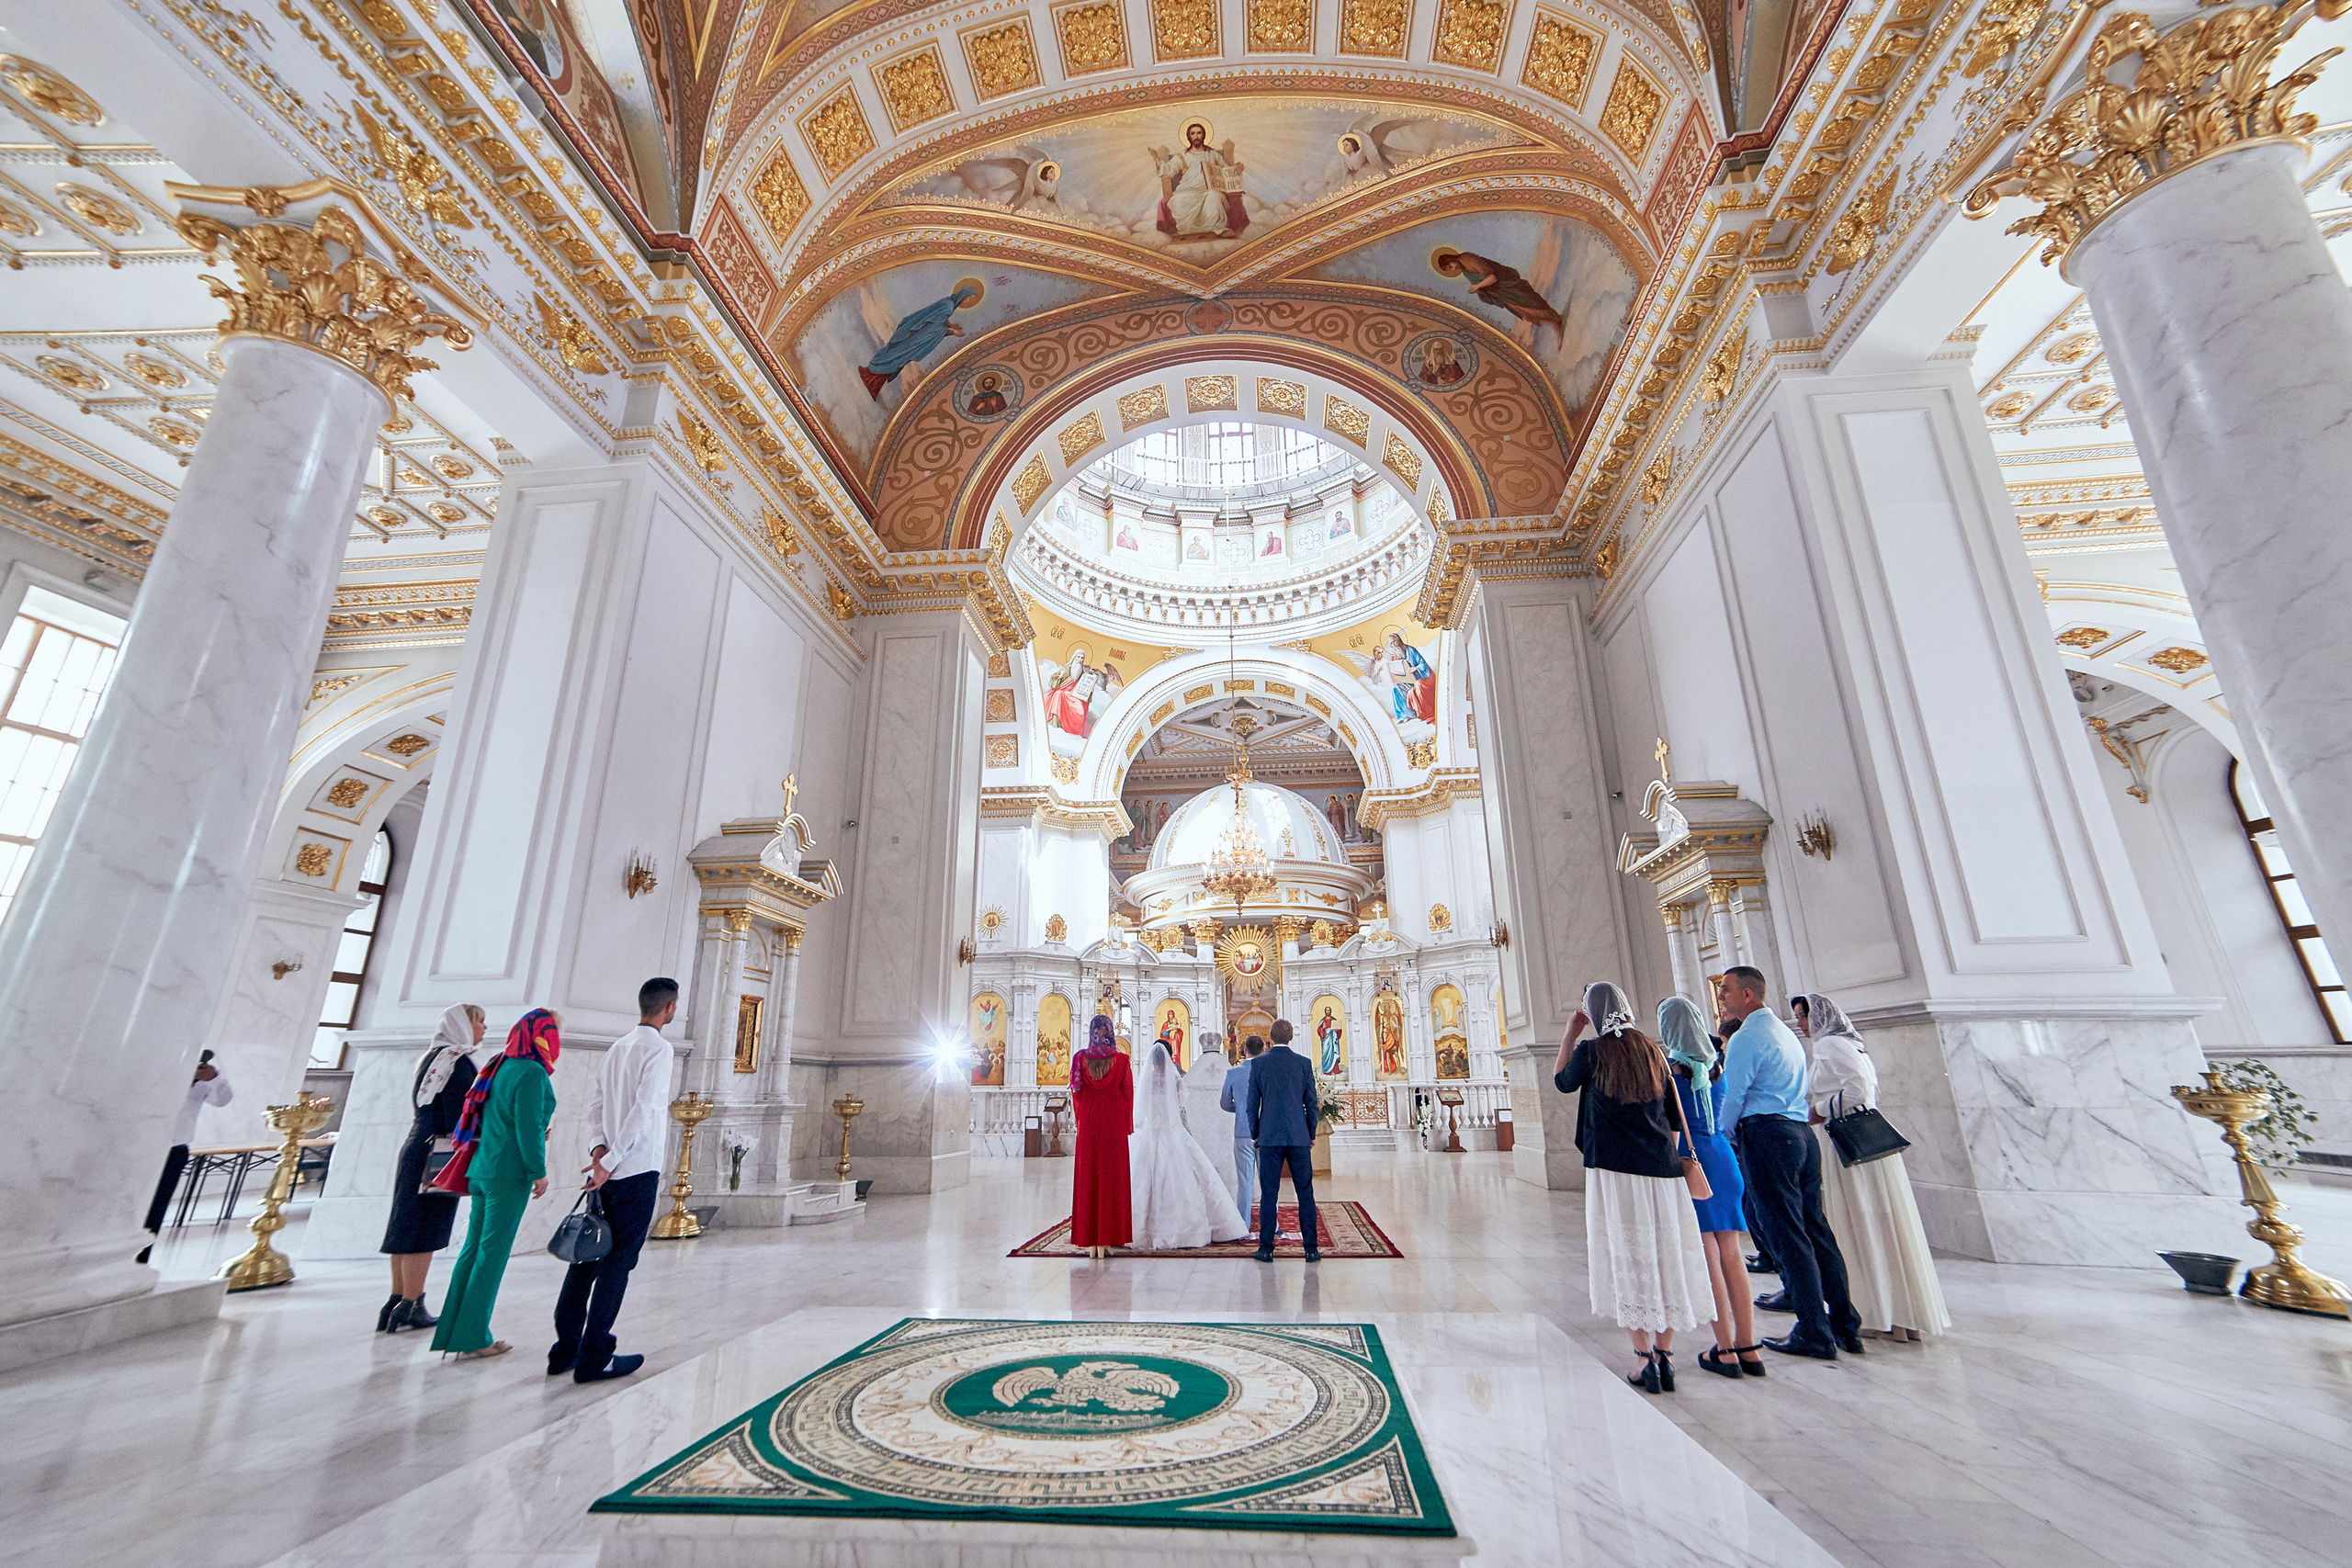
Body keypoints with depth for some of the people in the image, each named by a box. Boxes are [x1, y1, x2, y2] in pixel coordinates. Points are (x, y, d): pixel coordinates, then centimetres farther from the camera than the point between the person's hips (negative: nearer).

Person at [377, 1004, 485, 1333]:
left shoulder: (435, 1057, 17)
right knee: (425, 1231, -4)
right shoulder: (457, 1061, -13)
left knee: (409, 1230, 12)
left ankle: (397, 1304, 19)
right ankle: (410, 1309, 1)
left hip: (418, 1149, 10)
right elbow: (456, 1116, -18)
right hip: (439, 1155, -10)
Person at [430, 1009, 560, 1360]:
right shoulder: (532, 1072, -15)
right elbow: (528, 1127, -19)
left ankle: (453, 1331, 18)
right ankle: (472, 1339, 5)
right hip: (511, 1173, -9)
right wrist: (539, 1171, -12)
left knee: (474, 1248, 12)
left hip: (484, 1169, 9)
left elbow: (490, 1120, 18)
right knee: (493, 1252, -2)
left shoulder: (502, 1067, 12)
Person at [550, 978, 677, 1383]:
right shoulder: (659, 1049, -14)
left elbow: (594, 1102, 11)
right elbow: (643, 1111, -22)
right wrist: (611, 1160, -16)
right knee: (617, 1262, 1)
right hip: (638, 1169, -8)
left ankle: (566, 1349, 22)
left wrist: (600, 1146, 2)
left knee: (589, 1254, 14)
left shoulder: (619, 1046, 12)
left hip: (609, 1170, 8)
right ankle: (593, 1358, 8)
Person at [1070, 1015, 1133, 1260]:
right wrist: (1127, 1125, 11)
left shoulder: (1081, 1058, -1)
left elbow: (1076, 1092, 5)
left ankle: (1089, 1241, 10)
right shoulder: (1121, 1059, -5)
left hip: (1088, 1125, 1)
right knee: (1112, 1179, 5)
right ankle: (1106, 1241, 5)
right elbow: (1128, 1093, 0)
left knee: (1087, 1178, 8)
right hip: (1114, 1124, -1)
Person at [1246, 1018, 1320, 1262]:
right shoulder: (1304, 1063, 0)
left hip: (1269, 1137, -1)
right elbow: (1311, 1103, 4)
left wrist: (1255, 1134, 13)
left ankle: (1266, 1248, 9)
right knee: (1305, 1193, 7)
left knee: (1268, 1194, 5)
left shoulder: (1258, 1064, -2)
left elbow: (1252, 1105, 1)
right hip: (1299, 1137, 1)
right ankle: (1311, 1248, 9)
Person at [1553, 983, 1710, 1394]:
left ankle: (1646, 1359, 5)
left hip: (1614, 1167, -4)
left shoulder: (1591, 1051, -8)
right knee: (1664, 1260, 12)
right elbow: (1675, 1120, 11)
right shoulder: (1653, 1051, 6)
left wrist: (1570, 1035, 11)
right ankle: (1664, 1355, 17)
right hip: (1662, 1168, 5)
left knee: (1627, 1263, 3)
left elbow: (1561, 1082, 12)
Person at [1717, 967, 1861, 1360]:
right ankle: (1846, 1325, 19)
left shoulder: (1746, 1039, -12)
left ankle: (1814, 1335, 4)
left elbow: (1732, 1098, -11)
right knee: (1816, 1230, 13)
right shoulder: (1784, 1031, 17)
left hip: (1767, 1136, -9)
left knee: (1787, 1237, -2)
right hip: (1802, 1133, 9)